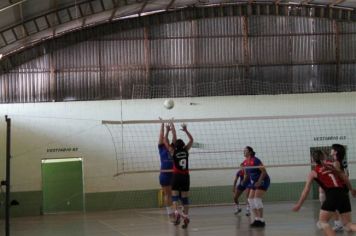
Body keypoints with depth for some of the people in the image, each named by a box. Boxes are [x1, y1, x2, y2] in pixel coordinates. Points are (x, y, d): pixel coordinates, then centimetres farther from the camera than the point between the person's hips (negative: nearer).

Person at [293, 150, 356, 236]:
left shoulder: (313, 172, 10)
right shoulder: (331, 166, 22)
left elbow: (306, 189, 6)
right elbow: (345, 179, 22)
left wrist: (299, 205, 9)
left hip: (332, 195, -5)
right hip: (344, 194, 5)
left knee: (323, 222, 7)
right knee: (348, 224, 11)